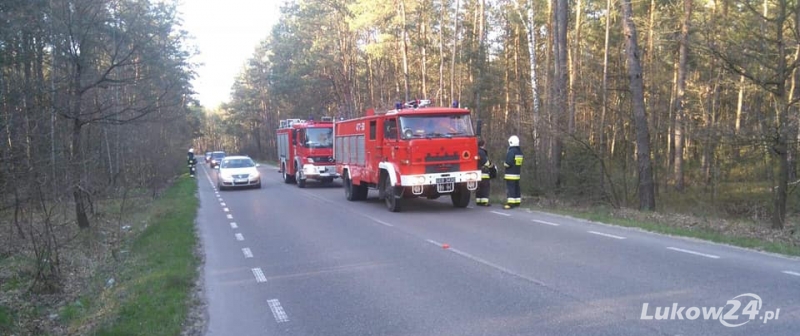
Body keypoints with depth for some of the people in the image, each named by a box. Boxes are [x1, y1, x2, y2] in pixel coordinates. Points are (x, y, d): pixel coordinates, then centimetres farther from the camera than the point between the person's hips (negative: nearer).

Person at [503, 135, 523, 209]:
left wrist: (504, 163, -1)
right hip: (517, 173, 9)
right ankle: (517, 202, 19)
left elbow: (508, 163, -20)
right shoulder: (520, 151, 13)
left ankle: (510, 203, -12)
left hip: (510, 174, -9)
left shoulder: (511, 151, -16)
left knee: (510, 188, -9)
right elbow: (519, 163, 14)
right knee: (516, 187, 13)